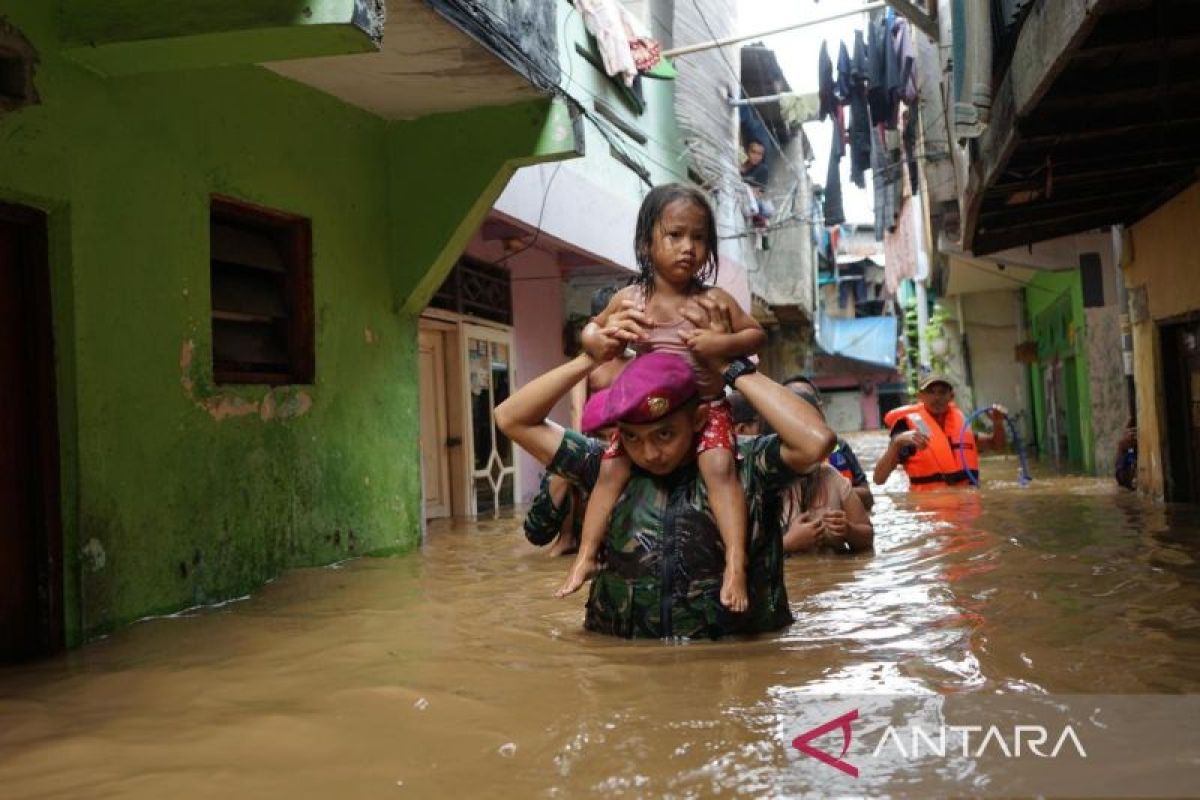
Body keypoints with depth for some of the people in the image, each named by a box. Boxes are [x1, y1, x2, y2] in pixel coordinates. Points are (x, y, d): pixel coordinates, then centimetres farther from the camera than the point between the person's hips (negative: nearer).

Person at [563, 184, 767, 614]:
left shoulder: (714, 299, -4)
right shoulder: (629, 299, -1)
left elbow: (757, 334, 1)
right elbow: (591, 328, 13)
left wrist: (724, 343, -19)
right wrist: (598, 342, -11)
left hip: (706, 405, -2)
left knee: (720, 466, -23)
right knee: (612, 469, -6)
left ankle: (735, 564, -23)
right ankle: (585, 556, 5)